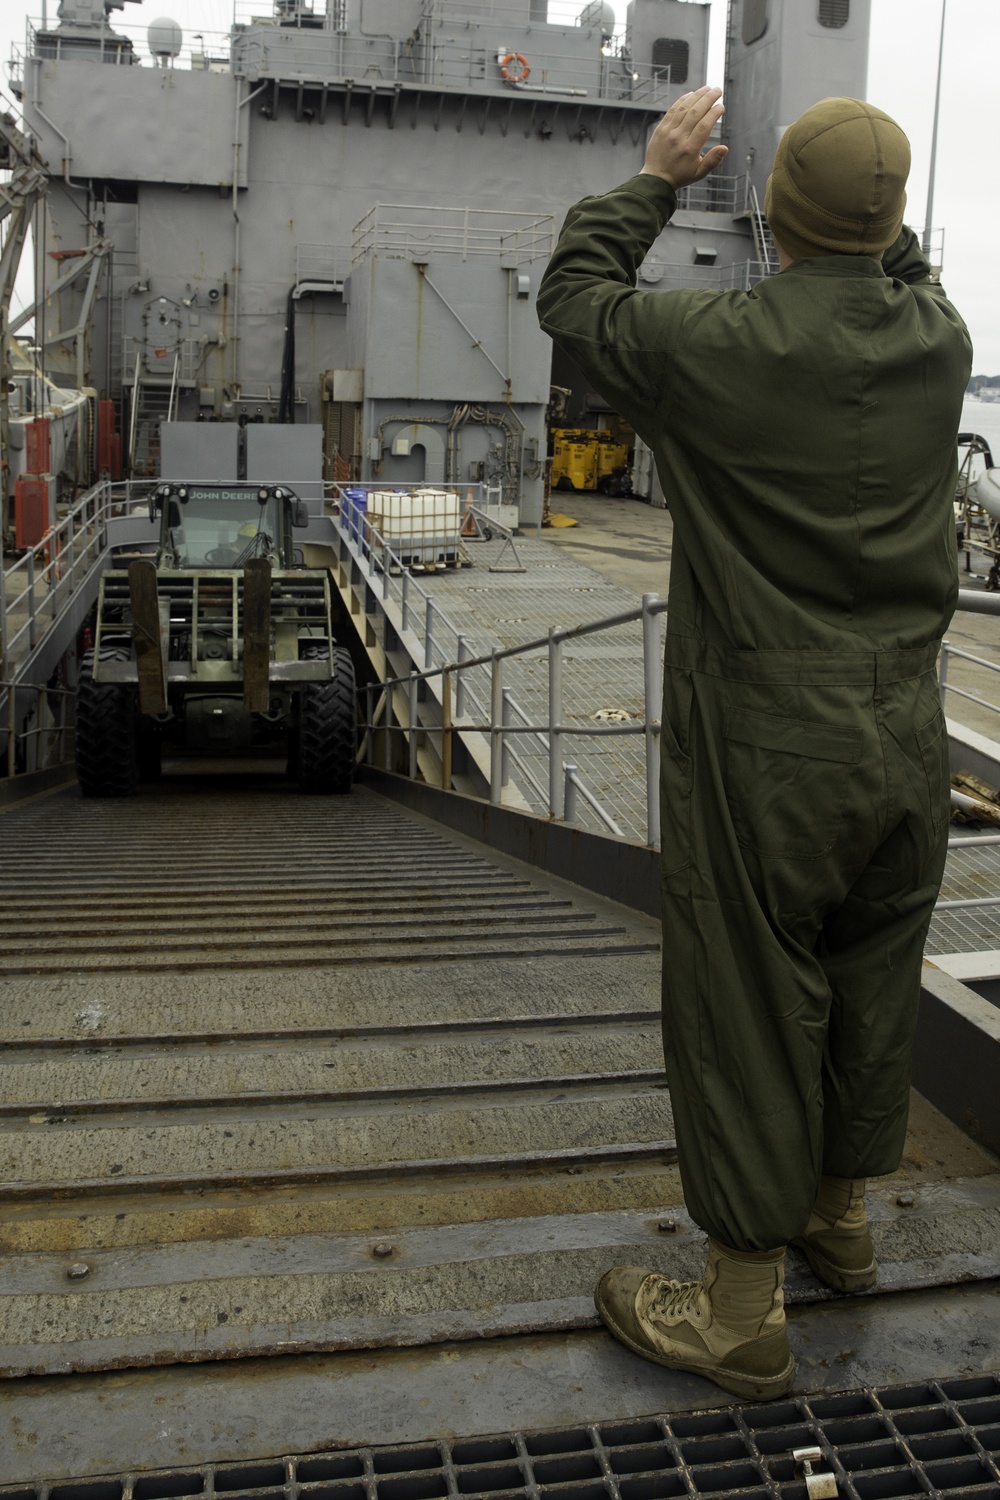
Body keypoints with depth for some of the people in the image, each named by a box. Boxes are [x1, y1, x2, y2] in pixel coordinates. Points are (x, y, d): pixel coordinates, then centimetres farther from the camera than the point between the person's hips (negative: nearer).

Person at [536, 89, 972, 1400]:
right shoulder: (941, 340, 0)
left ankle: (743, 1318, 20)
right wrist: (861, 200, 29)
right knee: (871, 991, 20)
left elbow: (573, 295, 3)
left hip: (764, 760, -6)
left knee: (747, 1014, 5)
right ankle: (841, 1222, 43)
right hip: (906, 745, 6)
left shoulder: (718, 346, -16)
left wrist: (659, 178, 14)